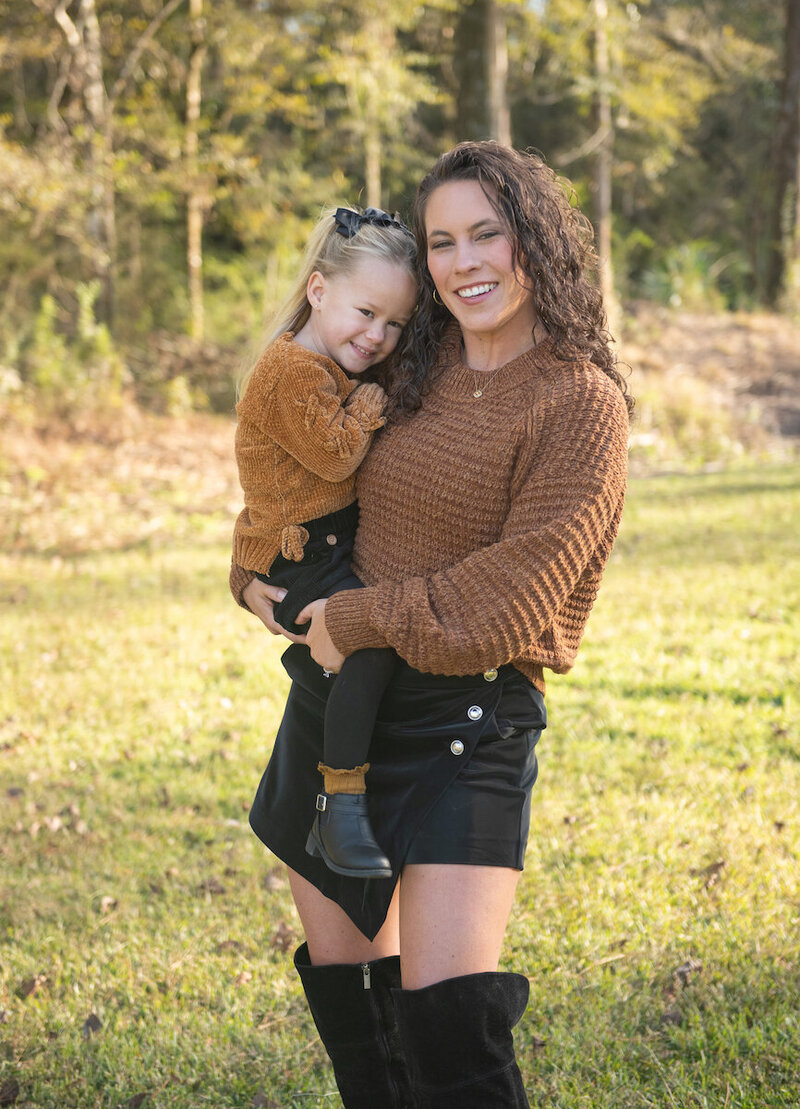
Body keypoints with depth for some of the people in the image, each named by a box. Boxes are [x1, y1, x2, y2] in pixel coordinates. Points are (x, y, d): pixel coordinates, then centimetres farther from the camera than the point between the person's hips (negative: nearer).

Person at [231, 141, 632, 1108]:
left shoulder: (580, 402, -10)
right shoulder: (416, 368, 9)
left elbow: (517, 594, -17)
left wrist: (361, 619, -12)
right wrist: (256, 567, 12)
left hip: (464, 714, -7)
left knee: (446, 1014, -14)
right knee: (342, 980, 16)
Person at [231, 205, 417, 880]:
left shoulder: (347, 366, 15)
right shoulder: (295, 369, -17)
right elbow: (334, 454, -22)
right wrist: (370, 407, -10)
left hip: (341, 543, 10)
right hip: (294, 558, -10)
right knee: (374, 635, -29)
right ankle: (341, 801, -23)